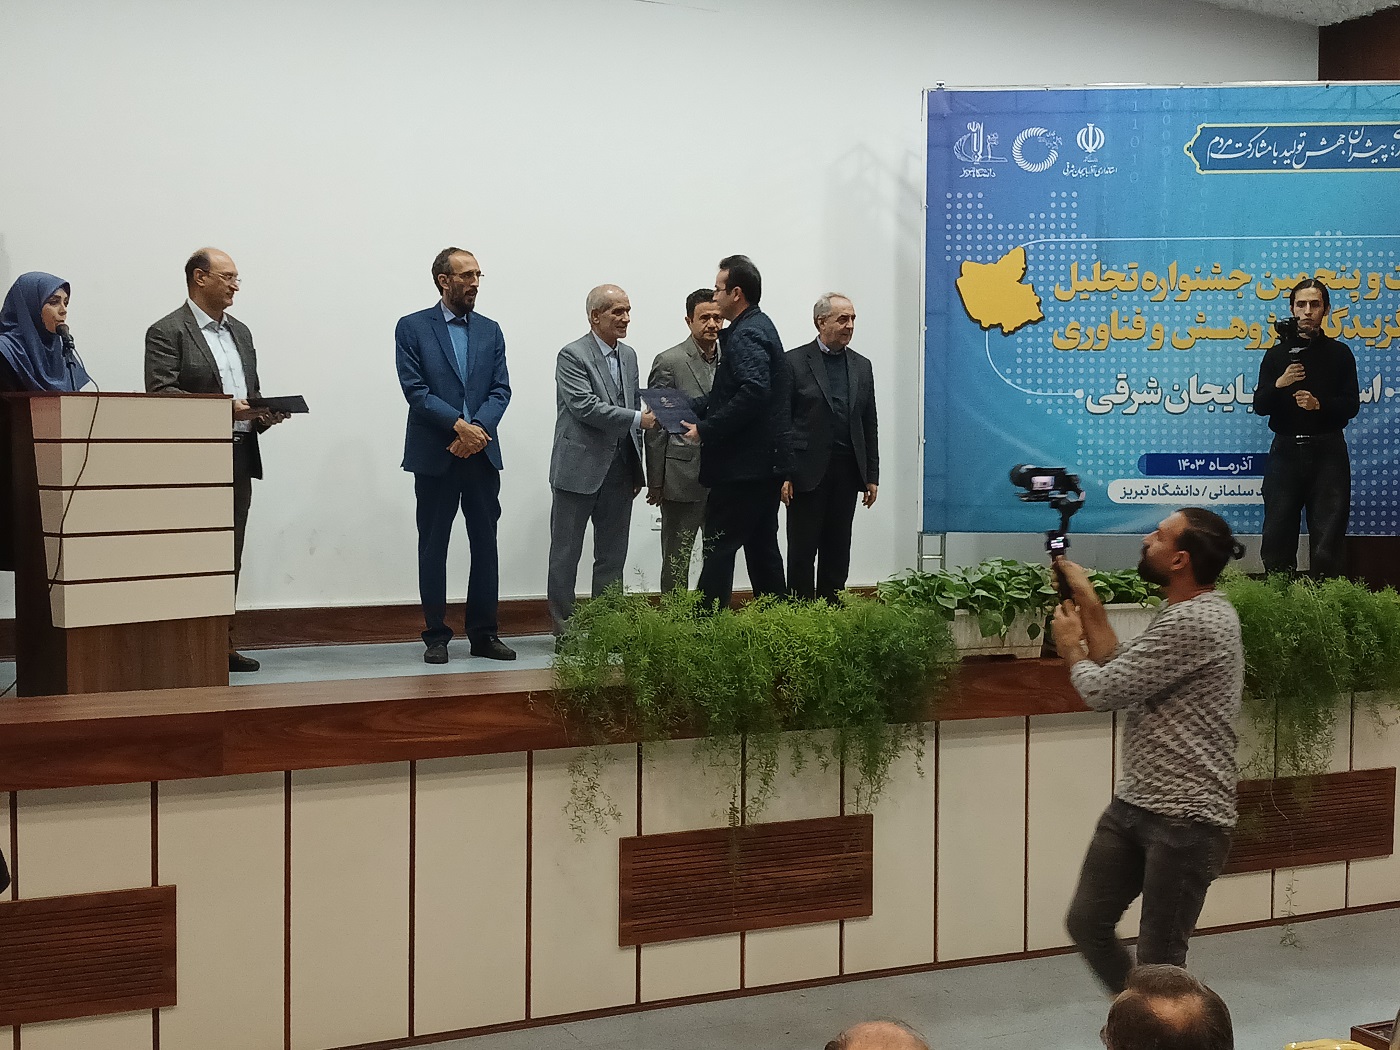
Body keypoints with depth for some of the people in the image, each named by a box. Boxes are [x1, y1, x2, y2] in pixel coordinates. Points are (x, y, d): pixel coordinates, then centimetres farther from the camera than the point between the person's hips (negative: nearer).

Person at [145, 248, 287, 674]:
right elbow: (161, 392, -15)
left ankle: (223, 642, 14)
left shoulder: (240, 331, 20)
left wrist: (263, 412, 2)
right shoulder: (167, 332, -5)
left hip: (241, 456, 7)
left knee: (230, 555, 9)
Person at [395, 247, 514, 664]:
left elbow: (500, 390, 4)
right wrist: (459, 424, -17)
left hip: (482, 453, 3)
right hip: (435, 455, -3)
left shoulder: (490, 330, 12)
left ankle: (484, 633, 13)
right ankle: (436, 636, 11)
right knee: (433, 547, 3)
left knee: (485, 544, 5)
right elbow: (415, 389, -8)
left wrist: (479, 428, -14)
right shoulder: (412, 328, 1)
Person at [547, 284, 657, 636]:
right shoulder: (572, 356, -10)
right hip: (580, 470, -7)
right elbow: (586, 407, -19)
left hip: (619, 471, 7)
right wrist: (637, 419, -21)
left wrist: (636, 469, 13)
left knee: (613, 554, 11)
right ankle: (564, 628, 10)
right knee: (566, 553, 2)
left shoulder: (629, 355, 13)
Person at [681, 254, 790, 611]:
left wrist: (706, 429, -24)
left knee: (719, 550, -8)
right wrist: (692, 408, 12)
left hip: (742, 466, -11)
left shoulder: (746, 335, -15)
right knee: (762, 548, 14)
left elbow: (754, 391, -29)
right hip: (764, 463, 11)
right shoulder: (758, 327, 17)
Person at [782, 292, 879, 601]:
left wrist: (872, 476, 9)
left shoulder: (862, 366, 12)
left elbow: (869, 425, 14)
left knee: (837, 553, 8)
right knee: (802, 552, 0)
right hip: (808, 471, -4)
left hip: (847, 472, 5)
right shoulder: (795, 362, -2)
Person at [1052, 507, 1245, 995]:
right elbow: (1120, 675, 13)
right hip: (1134, 804, 10)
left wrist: (1071, 647, 3)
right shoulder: (1183, 613, 13)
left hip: (1186, 819, -10)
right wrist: (1087, 602, 11)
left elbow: (1104, 689, -18)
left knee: (1159, 960, 2)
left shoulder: (1197, 623, -21)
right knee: (1087, 923, 12)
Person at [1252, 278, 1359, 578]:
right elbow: (1259, 406, 3)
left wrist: (1320, 405, -16)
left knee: (1328, 539, -4)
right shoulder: (1276, 355, 10)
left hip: (1327, 451, -1)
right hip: (1286, 449, 1)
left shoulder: (1339, 353, 7)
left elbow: (1352, 405, 1)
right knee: (1277, 535, 1)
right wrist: (1279, 384, -16)